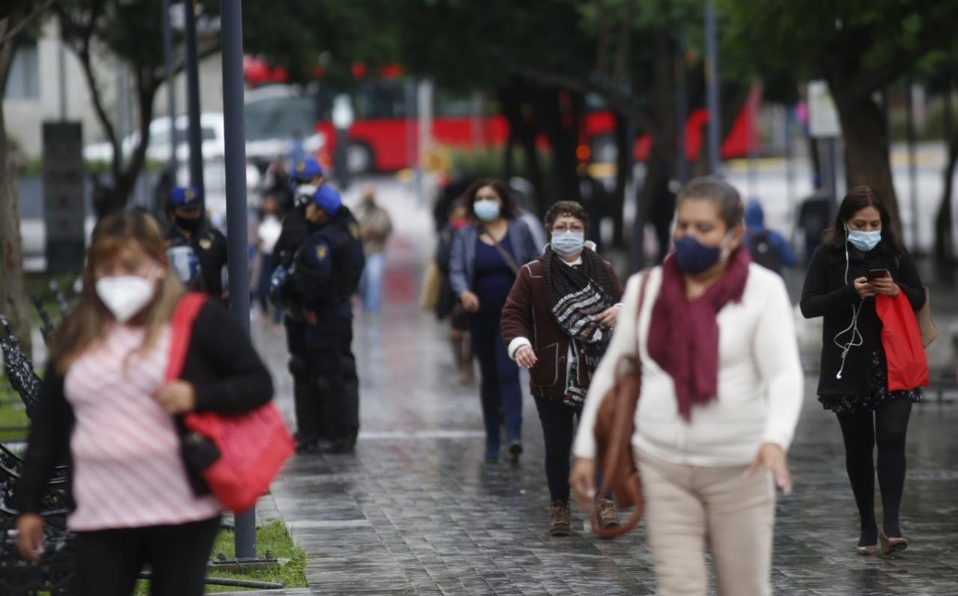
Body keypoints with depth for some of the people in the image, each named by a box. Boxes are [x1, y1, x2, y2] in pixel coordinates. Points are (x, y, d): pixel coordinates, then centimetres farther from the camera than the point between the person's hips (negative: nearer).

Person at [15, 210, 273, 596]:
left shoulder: (197, 319, 0)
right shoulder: (77, 334, 12)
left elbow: (259, 384, -1)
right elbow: (47, 426, 17)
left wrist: (198, 396, -18)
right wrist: (29, 504, 14)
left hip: (183, 513, -3)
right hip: (101, 518, 3)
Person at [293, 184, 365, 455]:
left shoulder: (321, 240, -21)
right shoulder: (347, 227, 8)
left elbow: (318, 275, -33)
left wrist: (310, 305, -17)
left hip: (325, 314, -10)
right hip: (343, 307, 10)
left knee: (328, 378, -4)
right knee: (344, 374, 16)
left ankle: (339, 437, -2)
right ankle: (348, 434, 23)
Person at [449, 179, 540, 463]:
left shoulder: (519, 230, 2)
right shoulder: (465, 235, 4)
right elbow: (456, 270, -4)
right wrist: (463, 292, -25)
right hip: (482, 315, 3)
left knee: (508, 371, -17)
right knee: (489, 376, 10)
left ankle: (514, 436, -28)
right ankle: (492, 441, 18)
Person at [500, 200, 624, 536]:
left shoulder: (602, 270, 10)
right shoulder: (532, 274, 2)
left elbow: (624, 302, 19)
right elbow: (513, 314, -2)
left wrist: (621, 311, -6)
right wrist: (519, 343, -22)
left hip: (595, 375, 1)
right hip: (551, 378, -1)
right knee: (557, 448, 8)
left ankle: (604, 501, 0)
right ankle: (559, 508, 21)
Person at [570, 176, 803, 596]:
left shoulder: (762, 290, -10)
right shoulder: (645, 289, 1)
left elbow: (785, 376, -20)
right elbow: (611, 372, 10)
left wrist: (775, 440, -38)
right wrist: (585, 451, 7)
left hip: (738, 470, -2)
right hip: (663, 467, 2)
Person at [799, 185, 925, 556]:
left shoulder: (895, 253, 2)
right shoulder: (828, 255, -3)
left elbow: (920, 299, 9)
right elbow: (808, 305, -7)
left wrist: (898, 290, -14)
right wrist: (850, 293, -22)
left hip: (893, 363, 1)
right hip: (848, 365, 0)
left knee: (892, 438, -12)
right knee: (858, 445, 6)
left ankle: (891, 525, -16)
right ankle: (867, 527, 16)